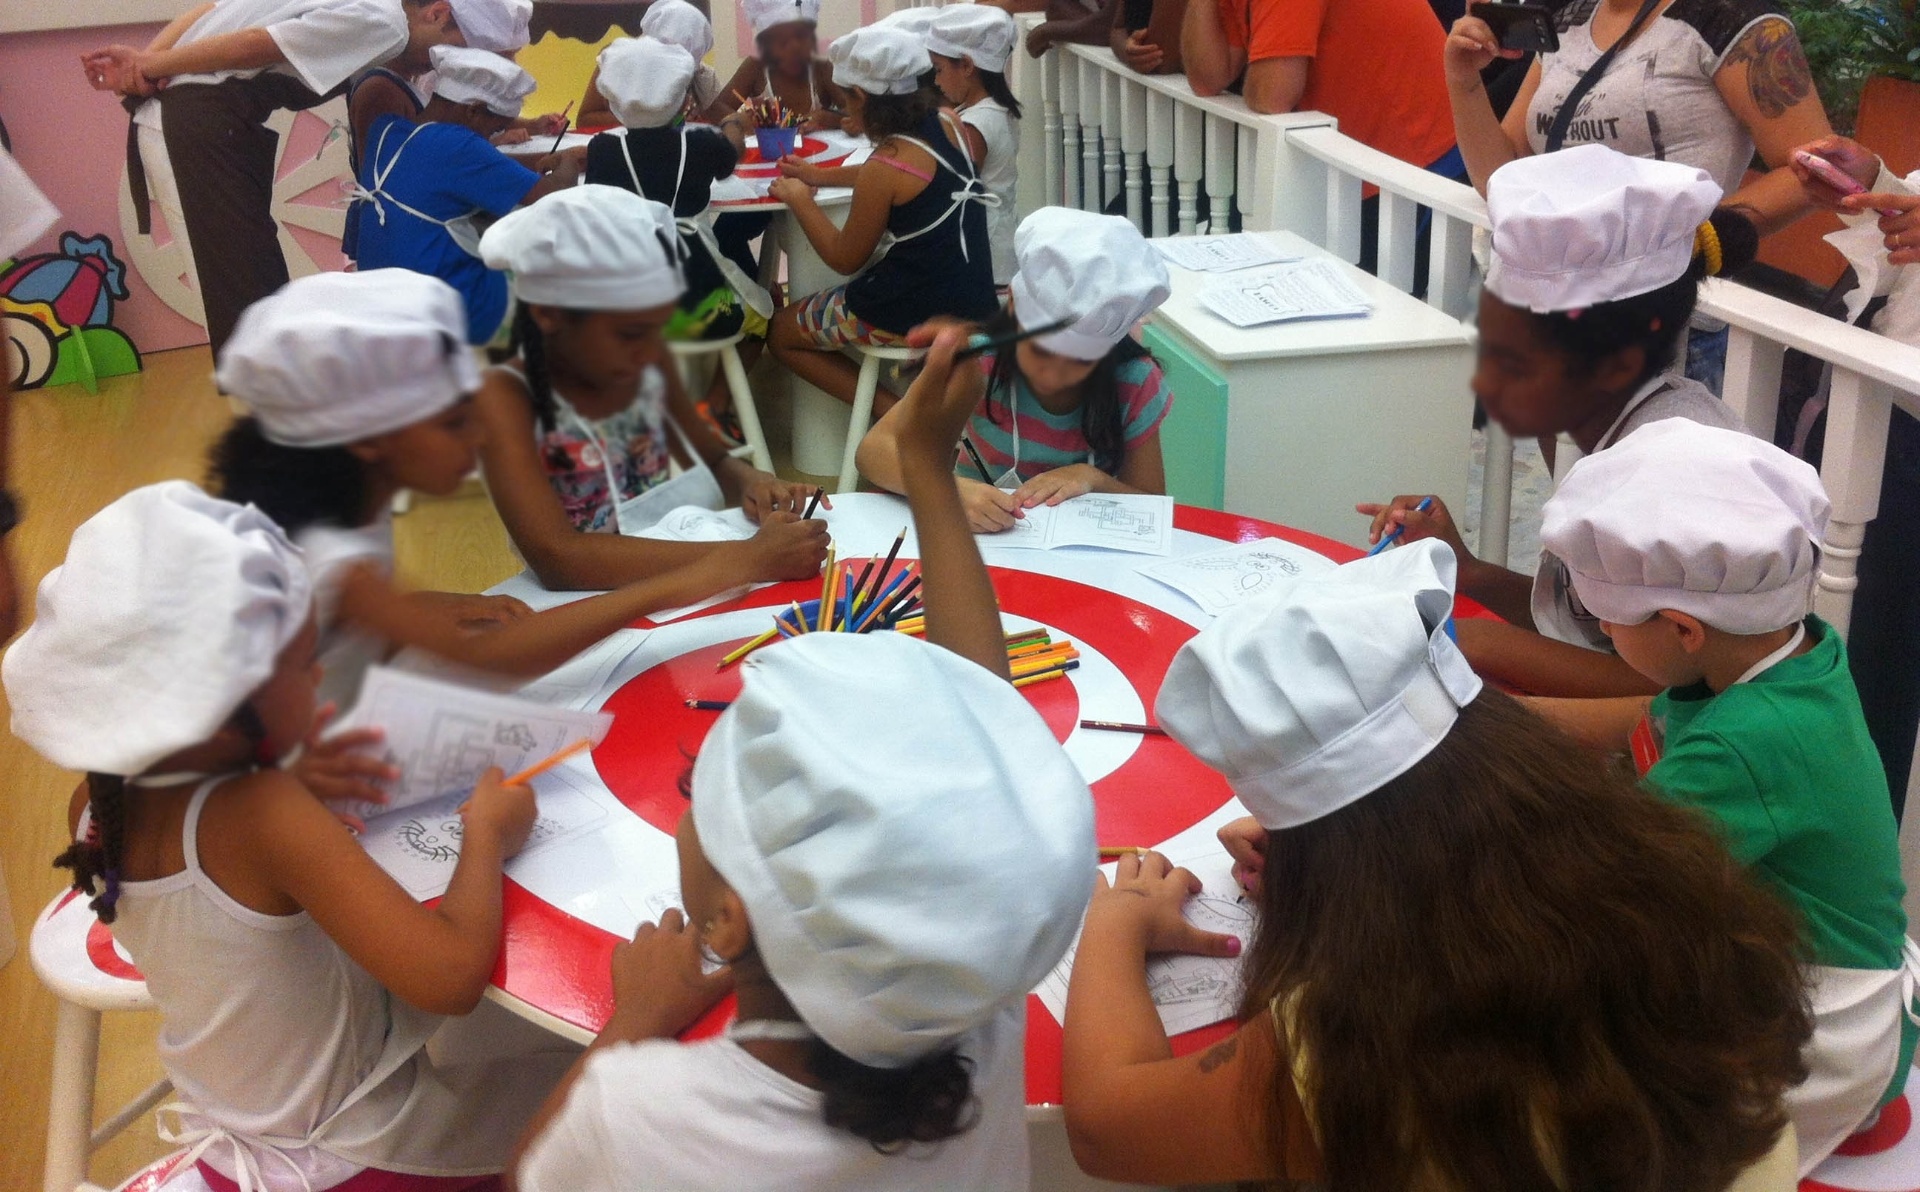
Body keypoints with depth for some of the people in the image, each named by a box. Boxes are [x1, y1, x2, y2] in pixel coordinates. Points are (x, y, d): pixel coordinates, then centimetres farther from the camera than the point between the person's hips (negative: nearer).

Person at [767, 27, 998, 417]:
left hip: (924, 312, -9)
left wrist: (799, 198, 4)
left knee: (781, 333, 12)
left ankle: (895, 412, 0)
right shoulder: (946, 124, 0)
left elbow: (844, 259, -8)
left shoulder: (883, 167, -21)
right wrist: (820, 176, 22)